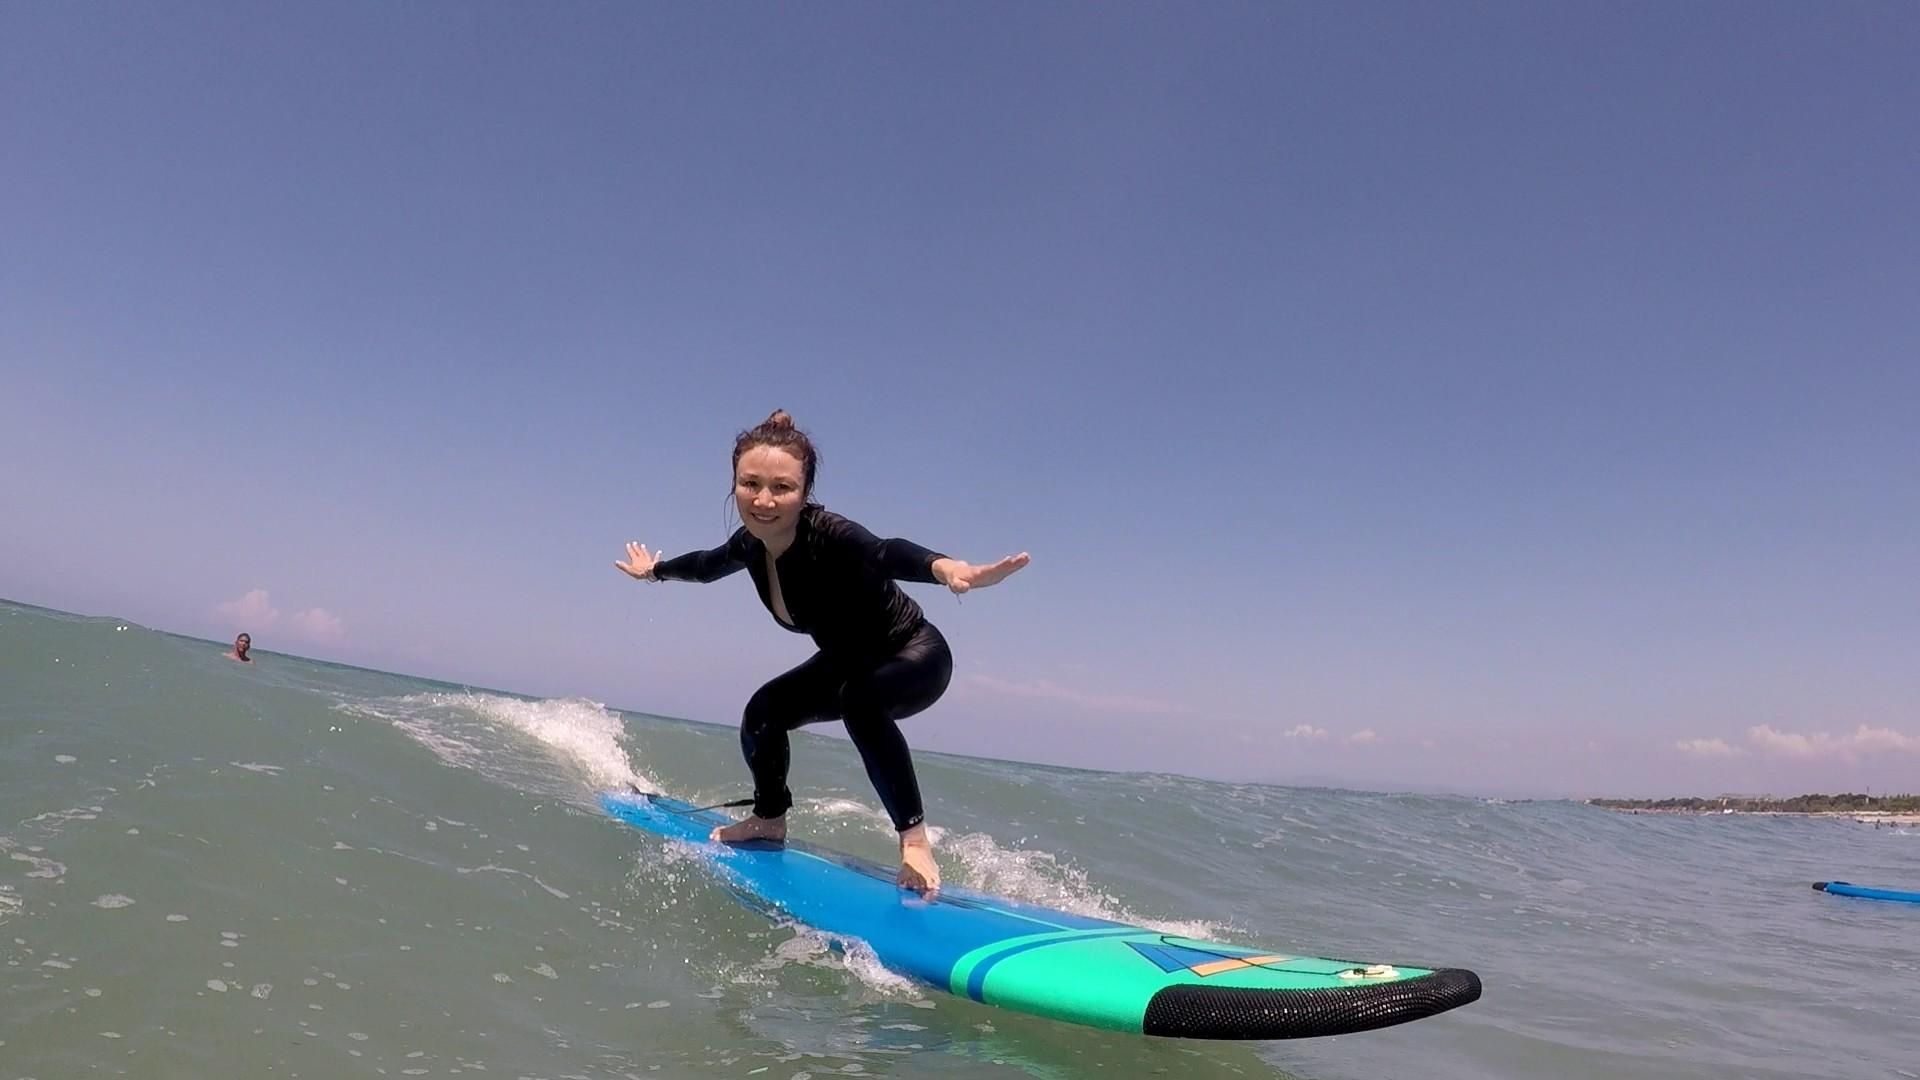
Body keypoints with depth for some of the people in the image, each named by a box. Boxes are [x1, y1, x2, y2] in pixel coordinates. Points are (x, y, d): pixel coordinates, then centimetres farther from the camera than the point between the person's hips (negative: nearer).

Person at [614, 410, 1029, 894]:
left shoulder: (827, 535, -35)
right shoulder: (751, 542, -13)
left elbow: (885, 553, -59)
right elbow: (708, 565, 11)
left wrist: (946, 568, -80)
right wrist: (655, 570, 30)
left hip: (916, 655, -7)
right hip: (849, 663, 8)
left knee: (861, 700, -36)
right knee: (763, 712, 1)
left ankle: (914, 838, -27)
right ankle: (770, 819, 27)